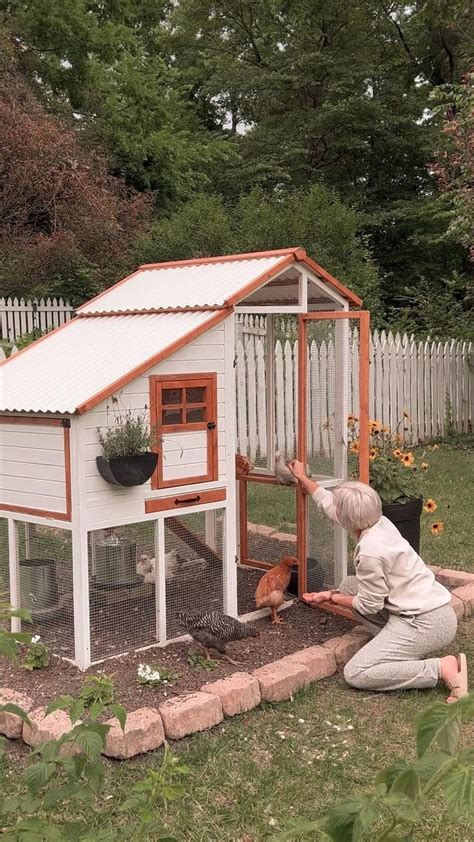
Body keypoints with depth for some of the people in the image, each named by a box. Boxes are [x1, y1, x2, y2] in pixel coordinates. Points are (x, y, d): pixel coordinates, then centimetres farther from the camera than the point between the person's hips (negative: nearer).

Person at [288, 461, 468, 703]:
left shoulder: (370, 552, -23)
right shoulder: (380, 523, 3)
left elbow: (368, 605, -11)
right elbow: (328, 503, 21)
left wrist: (330, 597, 3)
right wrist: (302, 478, 32)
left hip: (424, 624, -9)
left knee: (355, 674, -10)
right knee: (348, 586, 16)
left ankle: (443, 668, -14)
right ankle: (400, 649, 10)